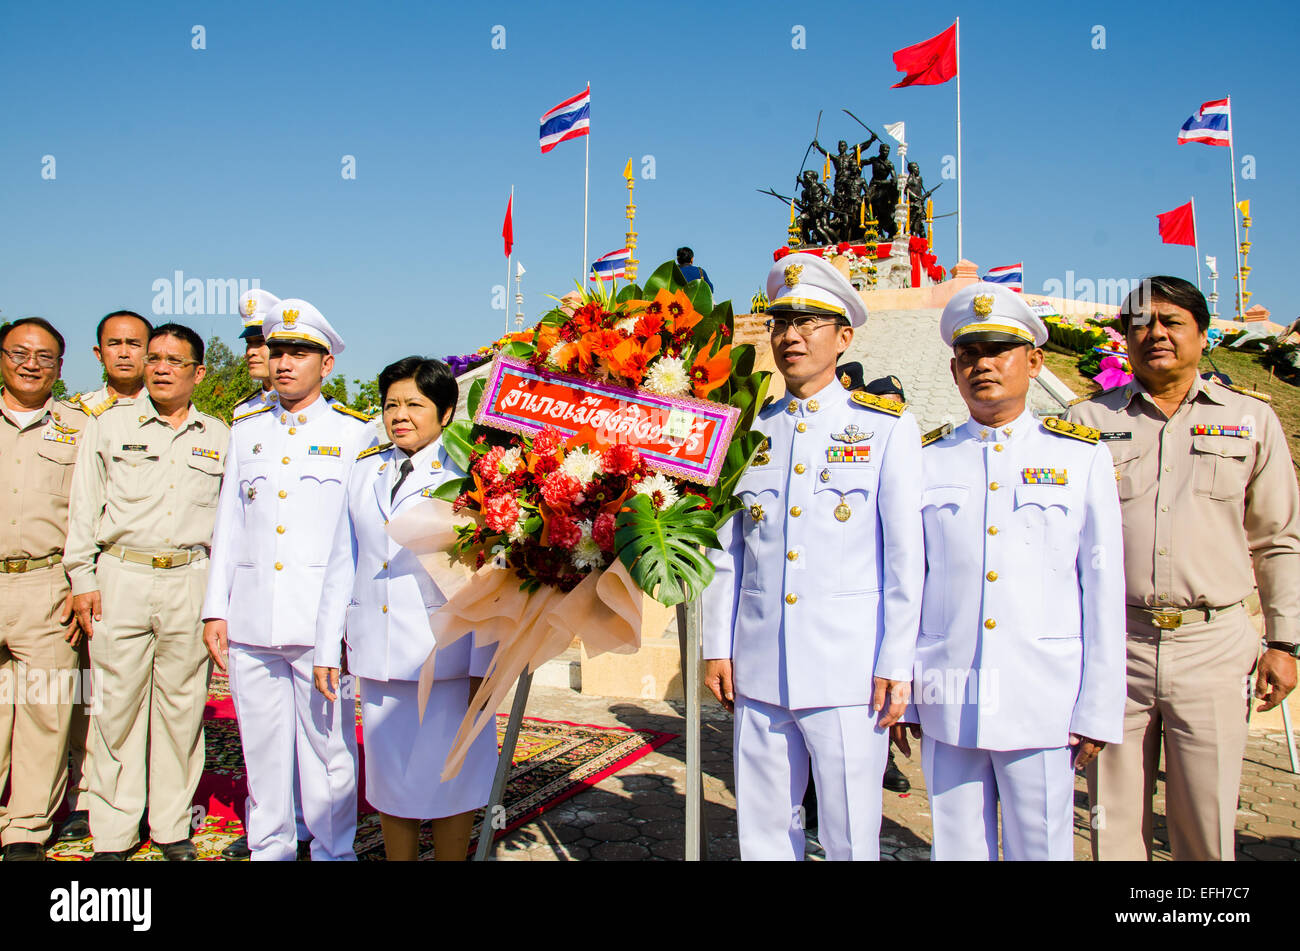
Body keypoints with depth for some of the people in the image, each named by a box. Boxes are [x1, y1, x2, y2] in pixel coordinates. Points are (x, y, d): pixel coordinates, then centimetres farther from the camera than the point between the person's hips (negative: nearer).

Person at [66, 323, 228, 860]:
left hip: (191, 580, 1)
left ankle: (172, 826, 17)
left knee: (182, 704, 5)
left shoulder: (218, 437, 11)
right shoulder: (112, 425, 8)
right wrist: (83, 579, 1)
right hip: (121, 578, -1)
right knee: (118, 704, 1)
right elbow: (84, 506, 8)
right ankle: (112, 834, 13)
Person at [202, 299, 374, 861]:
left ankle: (333, 851, 17)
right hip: (251, 622, 3)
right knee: (262, 751, 10)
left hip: (322, 621, -3)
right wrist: (215, 610, 10)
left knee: (328, 747, 2)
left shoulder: (354, 433, 4)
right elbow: (228, 524, 16)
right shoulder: (246, 431, 15)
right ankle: (269, 849, 25)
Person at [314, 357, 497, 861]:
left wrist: (483, 665, -10)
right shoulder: (364, 472, 12)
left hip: (444, 653, -4)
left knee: (447, 778, 3)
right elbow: (342, 565, 15)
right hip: (376, 651, 5)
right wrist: (327, 648, 12)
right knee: (389, 776, 13)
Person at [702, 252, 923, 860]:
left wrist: (896, 662, -6)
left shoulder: (888, 428, 1)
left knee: (851, 840, 4)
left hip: (849, 673, -3)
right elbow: (726, 551, 12)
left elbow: (905, 555, -2)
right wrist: (717, 646, 7)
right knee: (762, 831, 12)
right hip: (757, 672, 4)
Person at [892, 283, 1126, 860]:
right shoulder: (927, 462, 7)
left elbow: (1104, 590, 3)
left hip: (1043, 703, -1)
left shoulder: (1081, 459, 5)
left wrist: (1098, 709, -2)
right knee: (956, 847, 9)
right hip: (945, 704, 1)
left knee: (1041, 848, 6)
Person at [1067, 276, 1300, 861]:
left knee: (1207, 826, 5)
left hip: (1215, 645, 0)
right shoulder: (1088, 421, 7)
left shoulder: (1252, 420, 10)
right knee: (1115, 822, 6)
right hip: (1113, 643, 0)